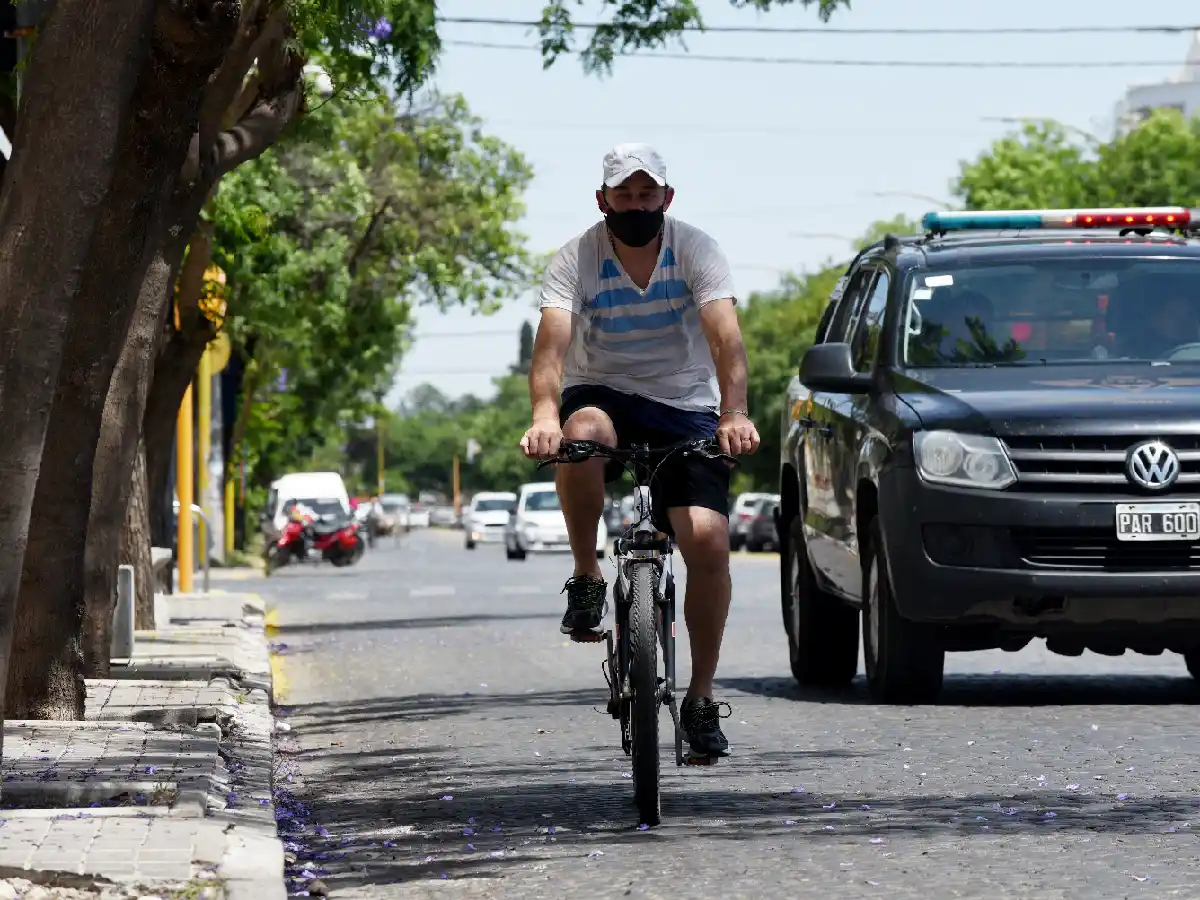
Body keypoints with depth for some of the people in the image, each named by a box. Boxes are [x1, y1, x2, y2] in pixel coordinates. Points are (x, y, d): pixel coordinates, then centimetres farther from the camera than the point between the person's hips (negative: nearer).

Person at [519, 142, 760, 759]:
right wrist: (545, 415, -45)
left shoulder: (696, 251, -10)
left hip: (685, 408, 1)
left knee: (707, 540, -17)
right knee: (582, 435, -38)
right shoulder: (577, 259, -11)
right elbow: (552, 341, -25)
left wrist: (734, 414, -41)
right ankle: (586, 579, -17)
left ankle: (701, 696, -1)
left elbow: (726, 338, -23)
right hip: (604, 396, -1)